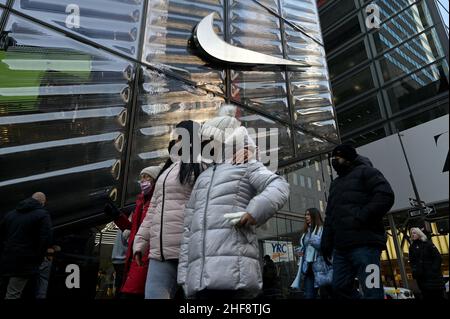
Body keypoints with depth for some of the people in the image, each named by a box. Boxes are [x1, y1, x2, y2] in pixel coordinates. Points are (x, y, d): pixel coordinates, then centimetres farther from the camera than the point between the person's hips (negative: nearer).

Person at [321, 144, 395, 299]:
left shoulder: (364, 171, 7)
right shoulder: (335, 183, 29)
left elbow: (386, 195, -11)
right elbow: (329, 217, 26)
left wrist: (362, 218, -18)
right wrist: (326, 243, 17)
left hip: (364, 243, -8)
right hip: (341, 247, 8)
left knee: (372, 292, -8)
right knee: (340, 288, 8)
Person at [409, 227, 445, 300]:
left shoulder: (428, 243, 1)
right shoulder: (412, 247, 12)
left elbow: (438, 258, -4)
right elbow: (411, 261, 10)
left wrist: (434, 269, -14)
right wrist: (414, 270, -7)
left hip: (433, 275, -3)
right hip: (420, 276, 3)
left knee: (438, 295, -2)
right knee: (426, 296, 2)